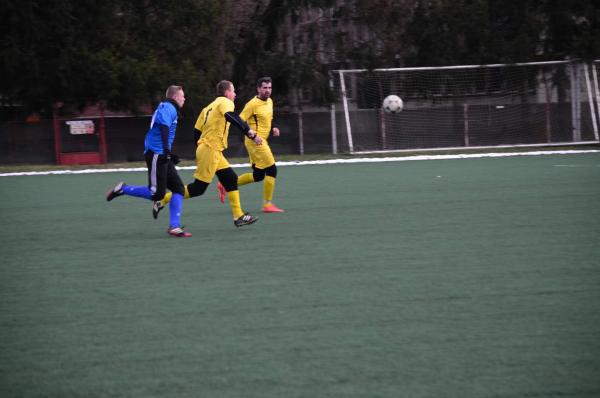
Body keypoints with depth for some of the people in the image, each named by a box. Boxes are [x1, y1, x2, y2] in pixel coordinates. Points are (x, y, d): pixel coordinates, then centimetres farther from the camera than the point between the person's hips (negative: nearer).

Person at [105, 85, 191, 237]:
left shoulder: (167, 108, 21)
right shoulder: (169, 108, -9)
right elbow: (164, 127, -26)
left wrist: (168, 155, 33)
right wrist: (166, 150, -36)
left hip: (161, 156, 10)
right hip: (156, 154, -10)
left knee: (178, 188, 2)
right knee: (157, 194, -12)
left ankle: (174, 227, -1)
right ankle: (122, 190, 4)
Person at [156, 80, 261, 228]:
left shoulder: (209, 107, 20)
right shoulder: (225, 102, -5)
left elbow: (197, 130, 18)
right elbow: (231, 116, -27)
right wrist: (250, 133, -33)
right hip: (210, 150, -10)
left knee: (231, 179, 9)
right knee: (198, 188, -6)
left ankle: (238, 216, 8)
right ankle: (163, 200, -1)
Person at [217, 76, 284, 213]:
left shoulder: (270, 101, 12)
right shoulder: (253, 104, -13)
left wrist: (273, 128, 7)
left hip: (262, 141, 9)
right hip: (255, 142, -9)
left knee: (258, 176, 12)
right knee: (271, 169, -10)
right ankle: (267, 204, -3)